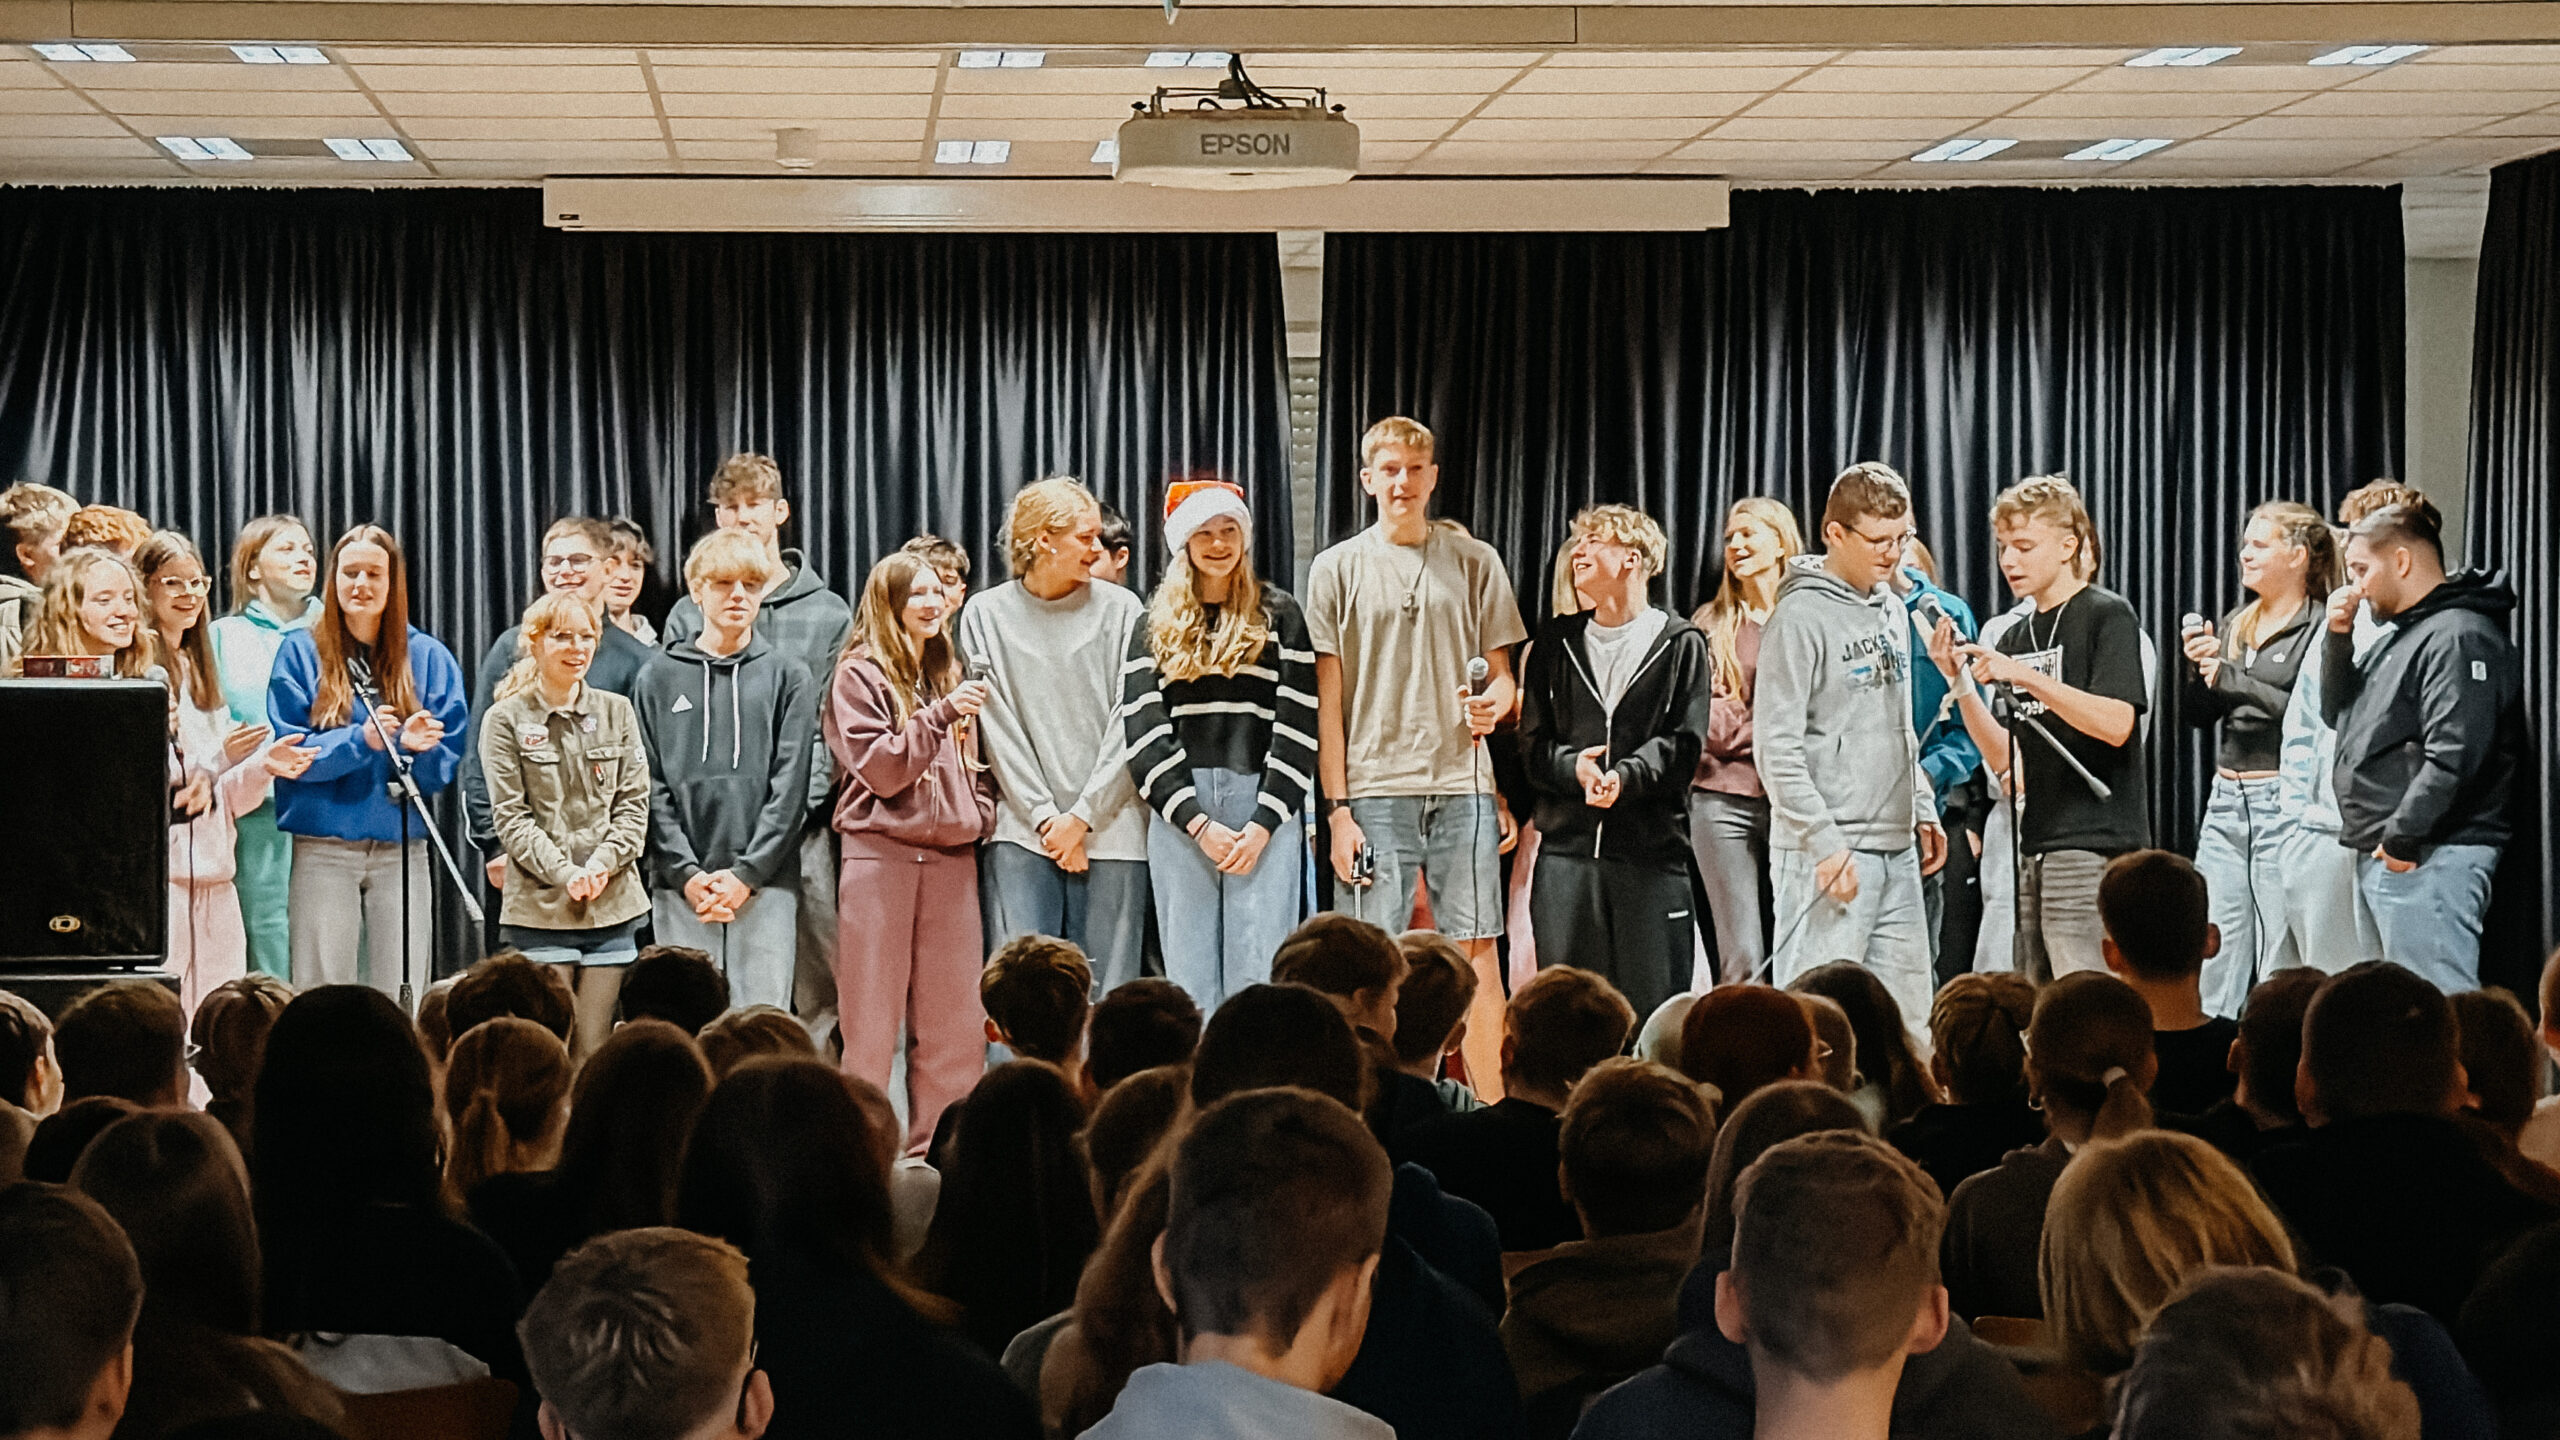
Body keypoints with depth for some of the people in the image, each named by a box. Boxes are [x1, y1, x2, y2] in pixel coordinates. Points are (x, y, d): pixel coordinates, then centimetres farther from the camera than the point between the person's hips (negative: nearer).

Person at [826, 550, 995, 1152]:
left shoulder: (949, 675, 16)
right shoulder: (858, 675, -1)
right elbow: (879, 768, -11)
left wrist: (981, 814, 6)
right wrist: (939, 714, -19)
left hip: (951, 856, 5)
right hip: (881, 852, -5)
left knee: (953, 1017, 4)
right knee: (872, 1020, -3)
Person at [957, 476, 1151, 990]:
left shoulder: (1122, 611, 5)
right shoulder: (986, 614, 5)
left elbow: (1129, 725, 0)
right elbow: (998, 730, 1)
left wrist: (1082, 816, -6)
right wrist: (1046, 818, -6)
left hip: (1108, 830, 0)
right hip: (1022, 831, 0)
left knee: (1106, 994, 0)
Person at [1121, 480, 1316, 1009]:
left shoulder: (1279, 615, 9)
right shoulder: (1155, 627, 12)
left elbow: (1298, 726, 2)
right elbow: (1143, 732, 3)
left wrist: (1264, 824, -8)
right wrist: (1198, 823, -8)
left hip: (1264, 811, -2)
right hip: (1179, 816, 2)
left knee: (1257, 976, -6)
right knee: (1189, 980, 1)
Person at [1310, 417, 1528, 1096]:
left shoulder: (1475, 561, 11)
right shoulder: (1338, 568, 6)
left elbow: (1502, 675, 14)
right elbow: (1328, 700, 5)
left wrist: (1494, 702, -10)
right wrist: (1337, 807, -2)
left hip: (1462, 785, 1)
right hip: (1374, 789, -1)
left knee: (1477, 954, 0)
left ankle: (1493, 1112, 4)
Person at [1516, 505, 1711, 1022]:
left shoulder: (1681, 643, 7)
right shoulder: (1555, 641, 16)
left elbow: (1684, 744, -3)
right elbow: (1532, 742, 8)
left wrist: (1626, 776, -20)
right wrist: (1573, 767, -13)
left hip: (1652, 849, -3)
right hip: (1566, 848, 3)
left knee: (1652, 1005, -3)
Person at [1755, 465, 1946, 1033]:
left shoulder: (1893, 610, 15)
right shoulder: (1802, 617, -11)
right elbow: (1777, 746, -16)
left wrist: (1923, 812, 16)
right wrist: (1825, 844, -19)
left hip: (1896, 851, 8)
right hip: (1826, 853, -8)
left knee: (1908, 1006, 9)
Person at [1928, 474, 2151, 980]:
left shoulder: (2108, 615, -3)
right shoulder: (2013, 639, 16)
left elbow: (2116, 724, -16)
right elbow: (2002, 760, 12)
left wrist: (2026, 677, -21)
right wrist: (1959, 681, 0)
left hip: (2093, 843, -8)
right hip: (2030, 849, 8)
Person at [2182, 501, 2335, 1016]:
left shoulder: (2320, 630, -7)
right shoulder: (2234, 625, 16)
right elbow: (2196, 714, 17)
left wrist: (2235, 681, -16)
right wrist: (2196, 666, -2)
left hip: (2282, 801, -7)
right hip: (2226, 800, 7)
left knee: (2282, 970, -5)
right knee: (2213, 968, 6)